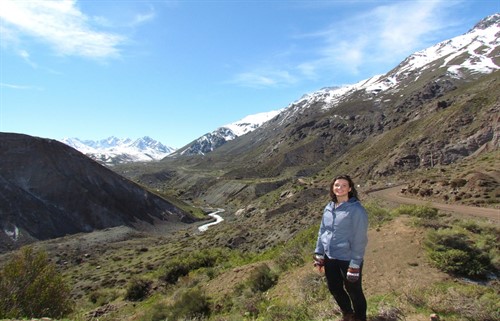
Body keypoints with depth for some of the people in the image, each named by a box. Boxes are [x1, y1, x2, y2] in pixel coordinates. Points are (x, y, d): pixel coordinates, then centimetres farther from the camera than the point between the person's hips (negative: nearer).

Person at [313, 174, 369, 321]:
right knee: (334, 288, 22)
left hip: (347, 259, -6)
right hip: (329, 258, 6)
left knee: (353, 291, 15)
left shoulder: (356, 210, -18)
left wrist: (355, 264, -17)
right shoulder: (328, 207, 1)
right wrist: (319, 254, 8)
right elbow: (322, 231, 8)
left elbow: (359, 239, -18)